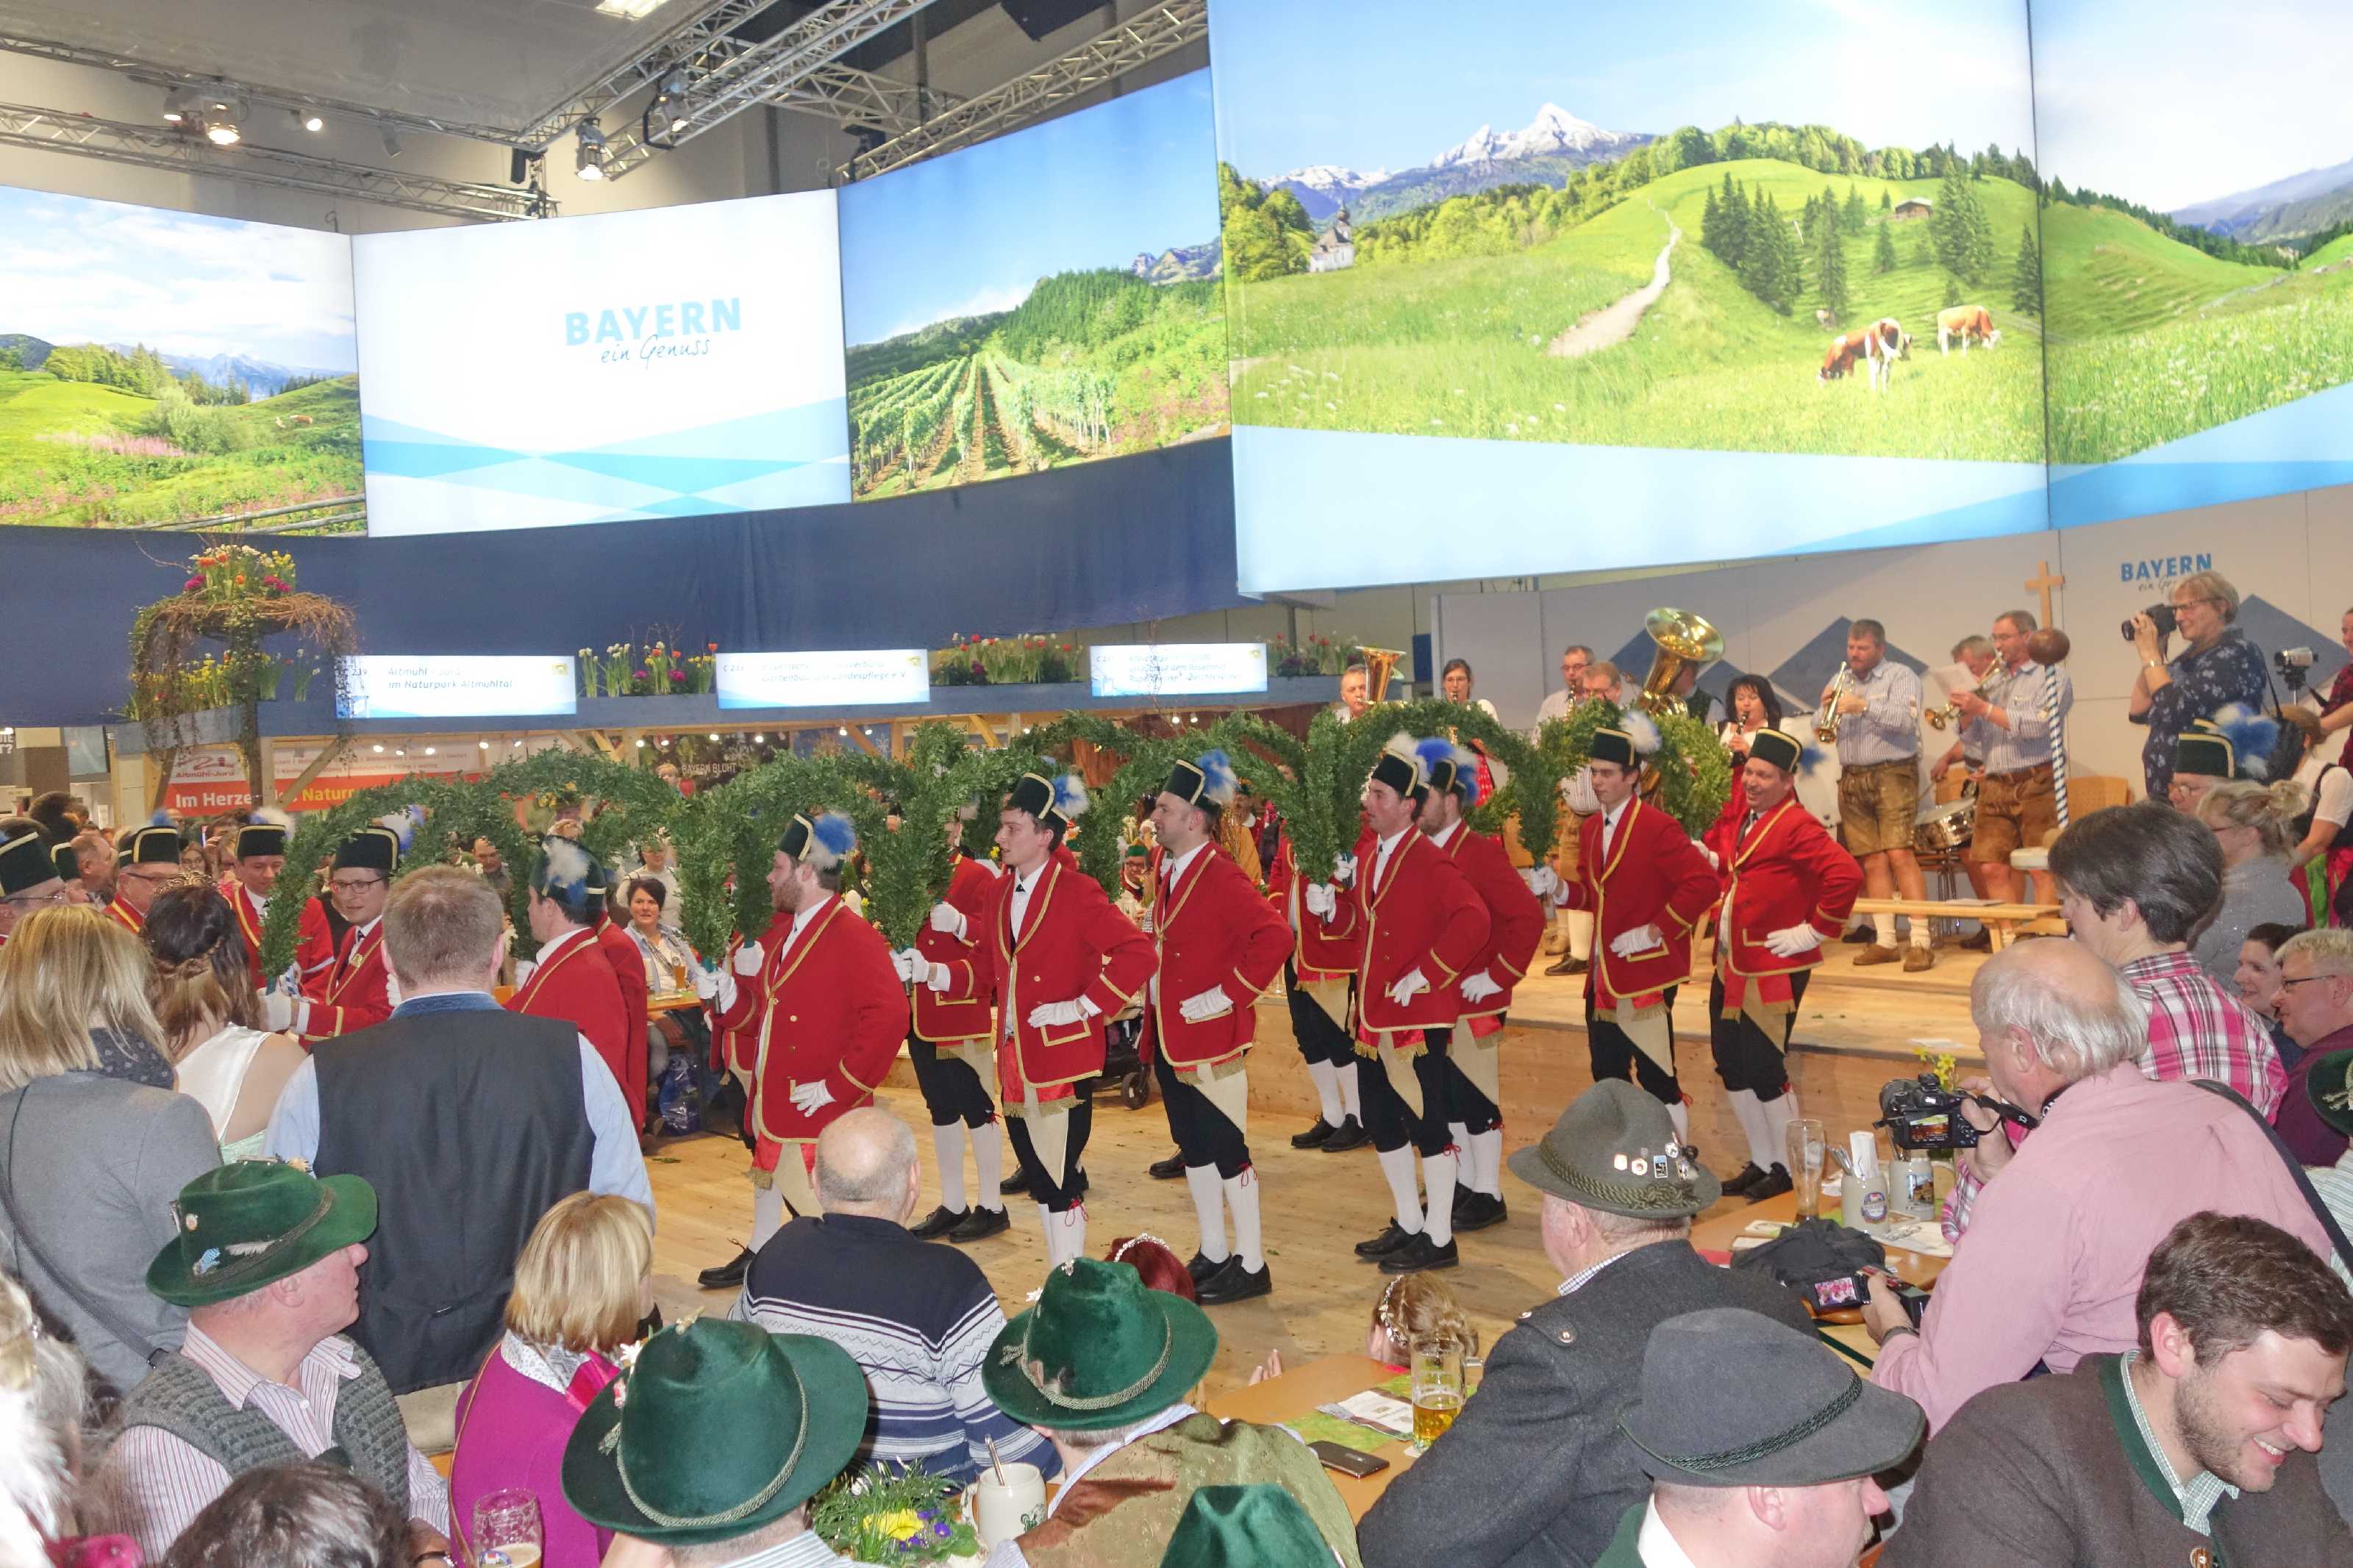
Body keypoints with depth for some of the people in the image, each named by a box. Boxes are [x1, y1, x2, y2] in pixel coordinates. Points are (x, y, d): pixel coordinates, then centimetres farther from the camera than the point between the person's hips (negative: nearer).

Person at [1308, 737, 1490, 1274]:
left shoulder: (1430, 860, -15)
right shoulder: (1366, 850, 9)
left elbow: (1472, 920, -24)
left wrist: (1426, 974, -23)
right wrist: (1331, 906, -5)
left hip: (1420, 1013, -8)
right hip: (1376, 1010, 8)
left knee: (1425, 1121, -1)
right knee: (1380, 1116, 15)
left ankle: (1438, 1240, 12)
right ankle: (1408, 1224, 31)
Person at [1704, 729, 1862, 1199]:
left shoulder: (1797, 826, -14)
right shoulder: (1744, 821, 11)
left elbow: (1847, 875, -26)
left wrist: (1813, 932, -20)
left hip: (1774, 969, -9)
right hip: (1730, 964, 9)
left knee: (1765, 1072, -4)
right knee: (1731, 1068, 13)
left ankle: (1787, 1170, 12)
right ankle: (1761, 1162, 27)